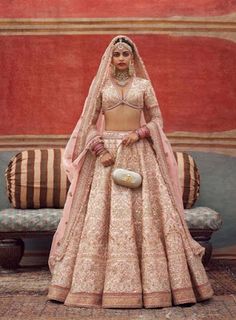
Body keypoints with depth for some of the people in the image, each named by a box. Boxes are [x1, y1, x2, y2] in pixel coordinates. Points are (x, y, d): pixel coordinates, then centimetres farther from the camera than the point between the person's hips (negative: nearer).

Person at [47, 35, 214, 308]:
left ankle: (154, 283, 2)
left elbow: (157, 119, 8)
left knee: (147, 213, -5)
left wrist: (139, 133, -11)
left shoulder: (143, 84, 10)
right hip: (107, 152, 0)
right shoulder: (100, 85, 9)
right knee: (101, 216, -5)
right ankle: (97, 283, 1)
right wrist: (99, 150, -10)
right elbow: (88, 122, 5)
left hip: (139, 152, 0)